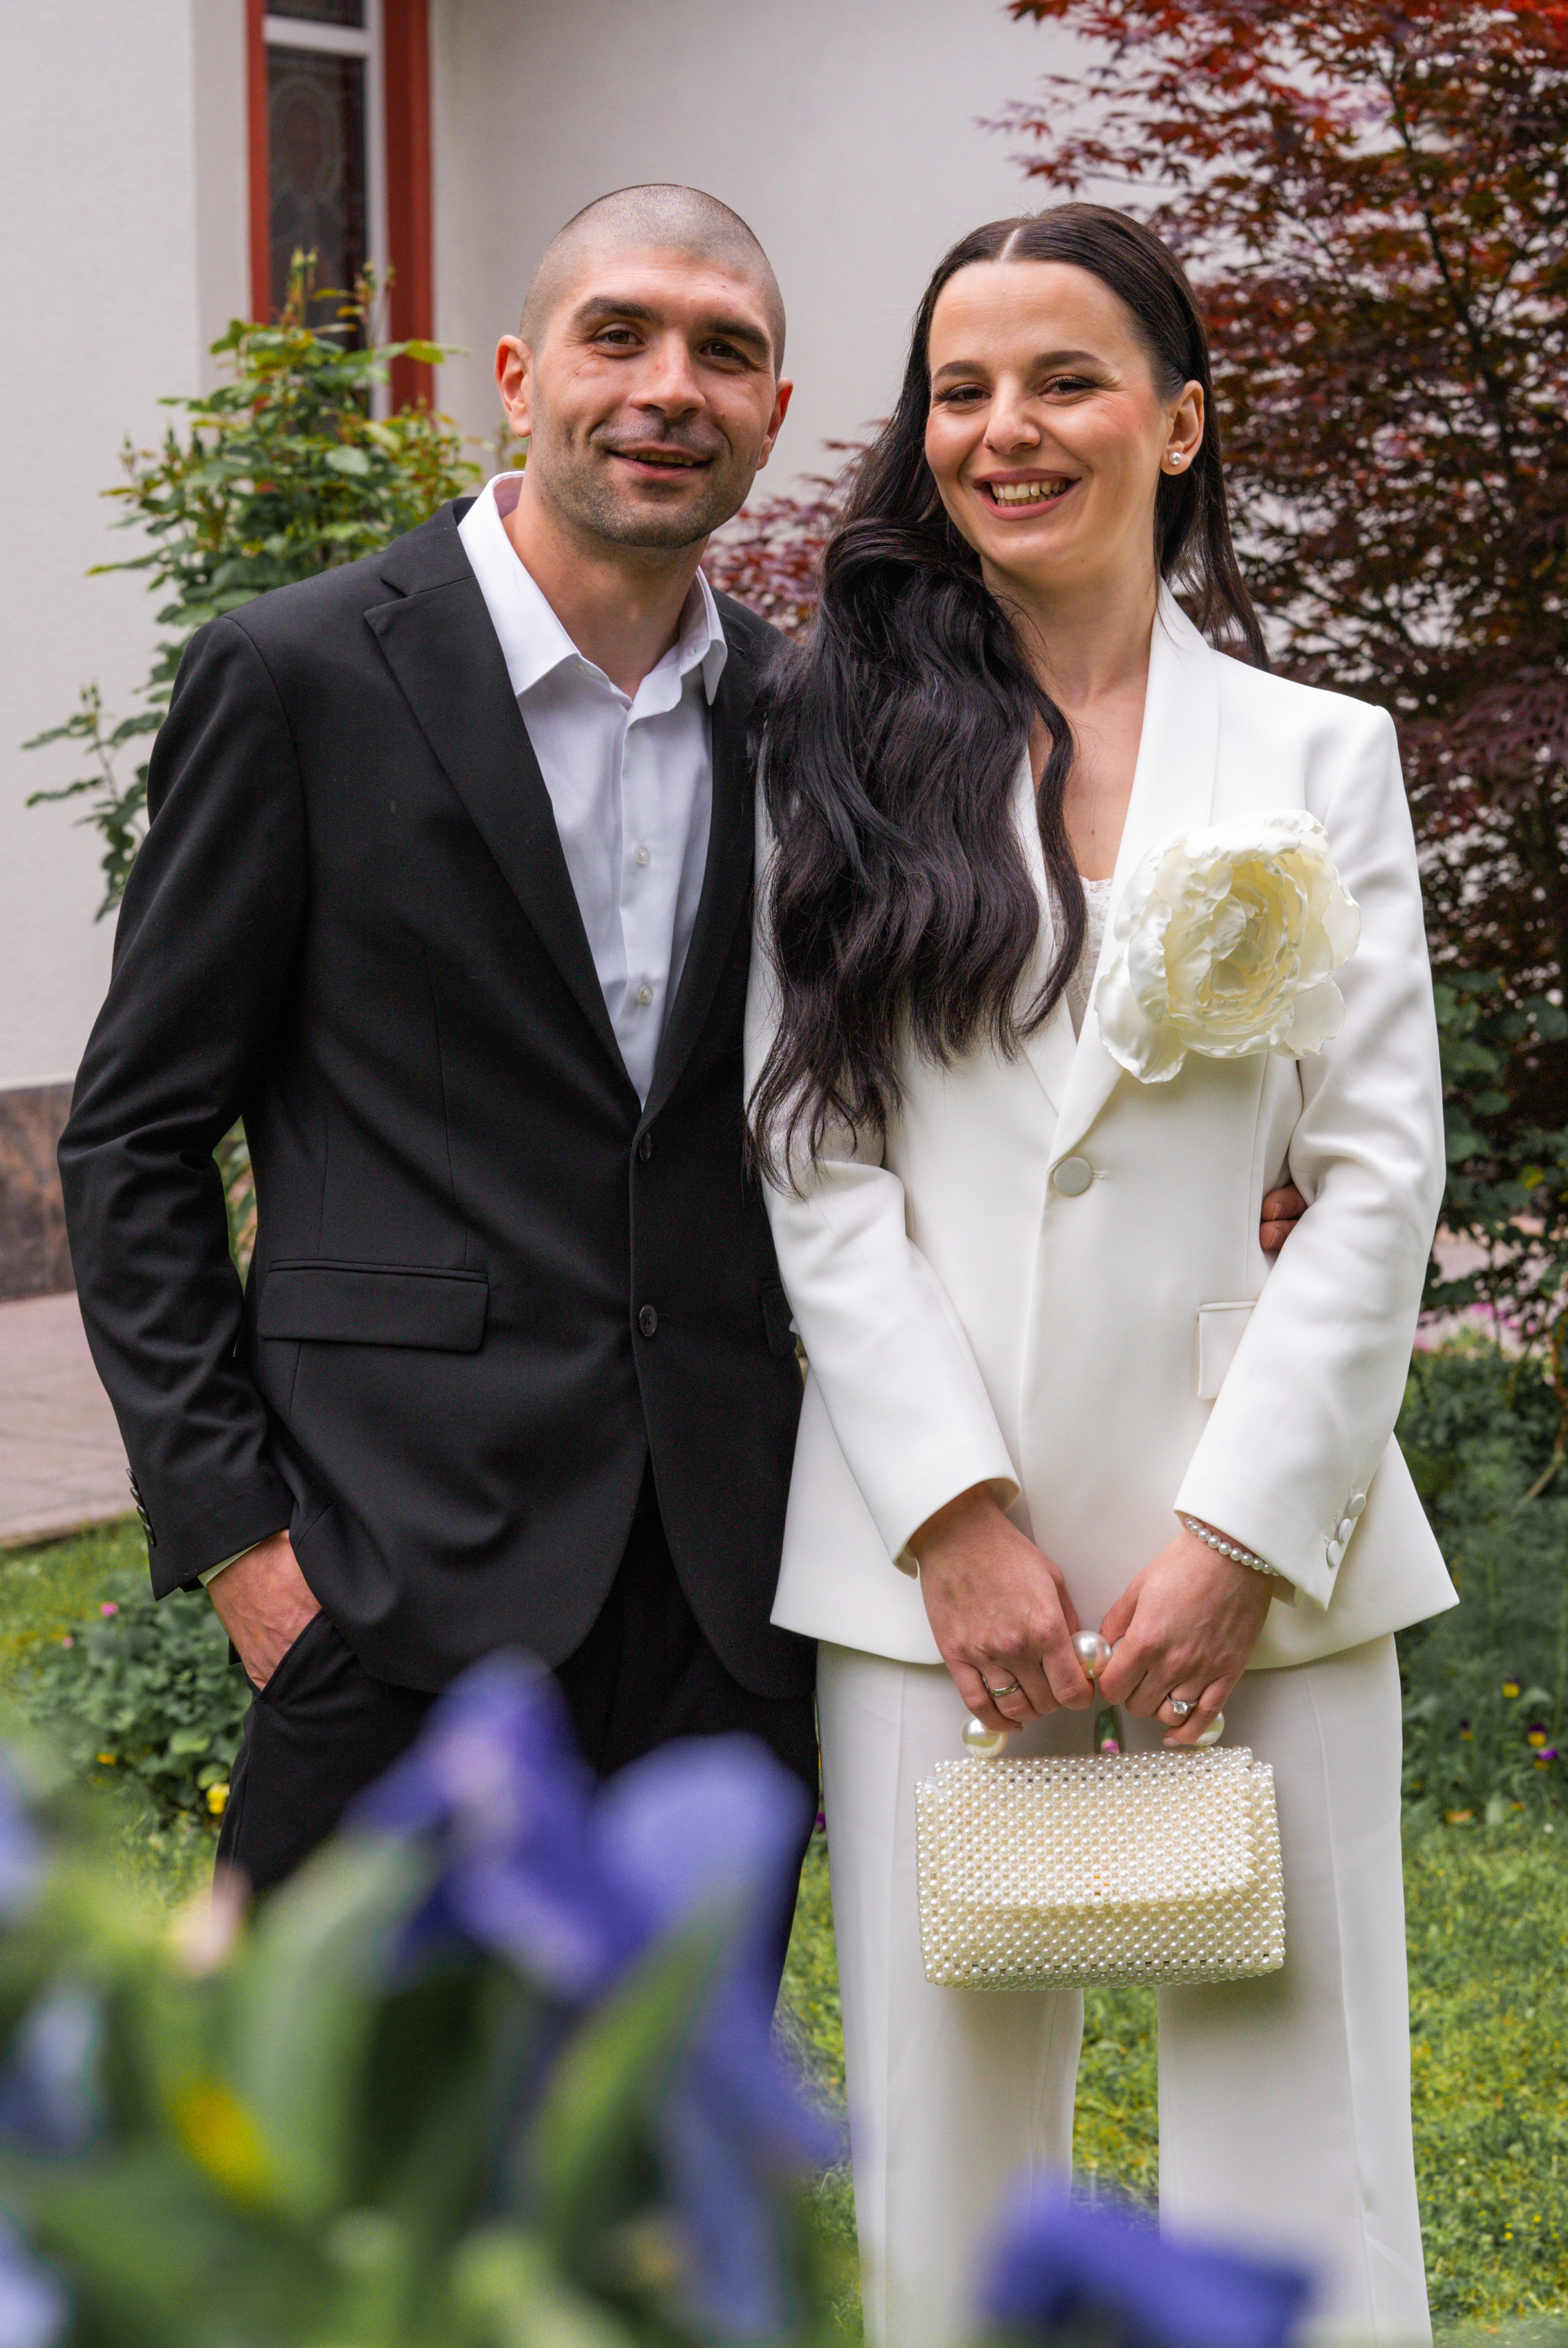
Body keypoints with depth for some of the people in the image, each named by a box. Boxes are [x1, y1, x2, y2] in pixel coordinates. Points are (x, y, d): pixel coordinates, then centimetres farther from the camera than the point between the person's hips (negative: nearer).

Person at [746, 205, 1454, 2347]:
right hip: (936, 1554, 0)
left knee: (1293, 2156, 1)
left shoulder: (1318, 757, 8)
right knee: (946, 2158, 6)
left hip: (1256, 1541, 0)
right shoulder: (847, 749, 7)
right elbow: (815, 1158, 1)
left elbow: (1378, 1174, 2)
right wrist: (954, 1516, -9)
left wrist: (1244, 1529, -9)